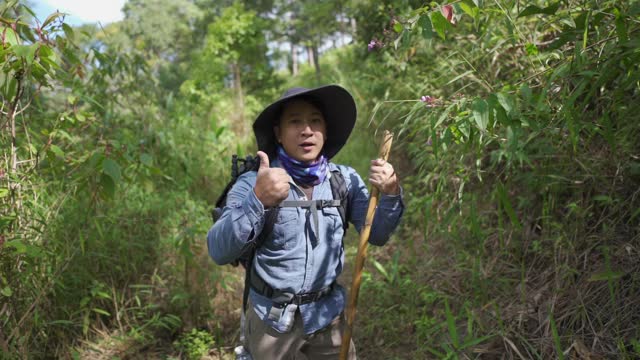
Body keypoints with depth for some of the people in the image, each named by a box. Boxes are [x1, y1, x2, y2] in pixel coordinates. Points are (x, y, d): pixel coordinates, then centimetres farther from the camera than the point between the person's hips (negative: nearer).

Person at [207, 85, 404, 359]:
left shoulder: (345, 179, -4)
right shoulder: (253, 183, -14)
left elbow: (376, 235, -2)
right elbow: (219, 252, -22)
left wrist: (390, 195, -21)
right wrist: (258, 201, -38)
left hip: (328, 315, 2)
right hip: (271, 318, -2)